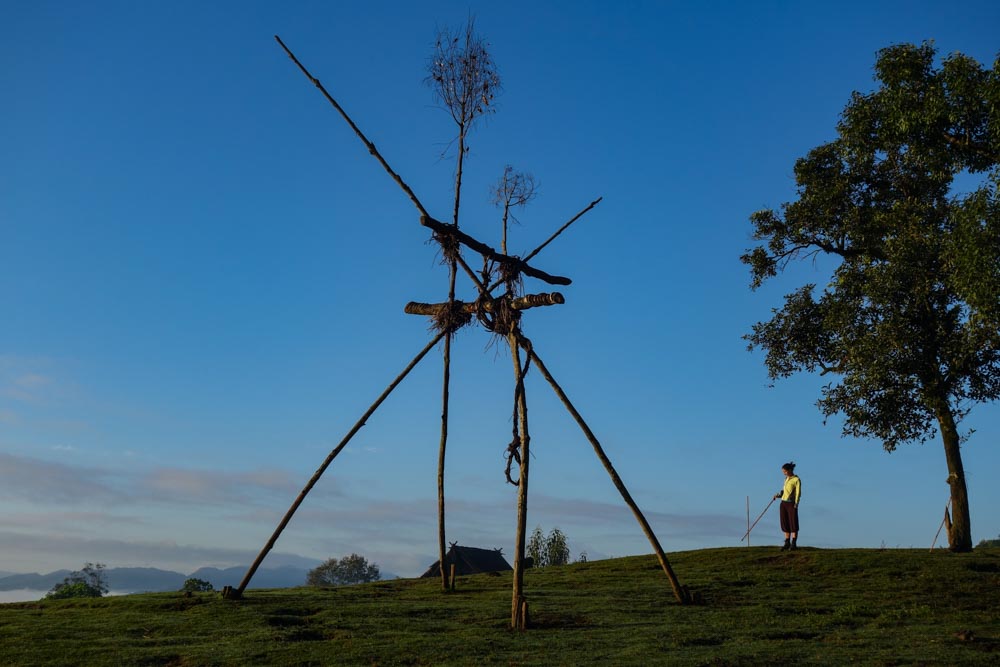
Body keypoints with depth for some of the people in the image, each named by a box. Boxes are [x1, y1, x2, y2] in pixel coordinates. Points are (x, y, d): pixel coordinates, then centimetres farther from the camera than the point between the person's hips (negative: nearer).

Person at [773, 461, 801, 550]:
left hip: (791, 504, -7)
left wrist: (796, 505, -18)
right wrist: (779, 494, 3)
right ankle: (787, 543, 11)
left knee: (793, 524, -2)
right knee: (785, 524, 6)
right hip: (783, 503, 7)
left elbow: (798, 493, -11)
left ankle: (794, 544, 0)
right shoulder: (786, 479, 13)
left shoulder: (797, 480, -9)